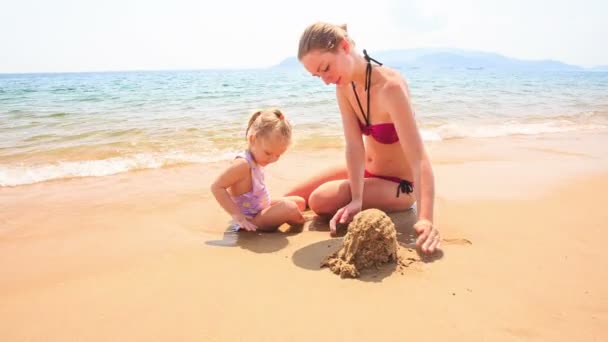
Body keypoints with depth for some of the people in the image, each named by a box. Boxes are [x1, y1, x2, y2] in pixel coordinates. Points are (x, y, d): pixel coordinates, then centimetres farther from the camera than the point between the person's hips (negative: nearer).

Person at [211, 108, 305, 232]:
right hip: (251, 221, -10)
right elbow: (217, 187, -30)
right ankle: (300, 221, 5)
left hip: (263, 210, 10)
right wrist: (238, 216, -31)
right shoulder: (243, 164, -28)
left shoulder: (256, 160, 2)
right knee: (290, 208, -22)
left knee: (299, 202, 16)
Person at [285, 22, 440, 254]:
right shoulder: (344, 86, -10)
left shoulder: (390, 87, -31)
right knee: (290, 200, 6)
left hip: (399, 184, -7)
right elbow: (354, 147, -18)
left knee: (320, 200, -25)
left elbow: (418, 158, -37)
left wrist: (425, 219, -48)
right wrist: (356, 199, -31)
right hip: (367, 172, 7)